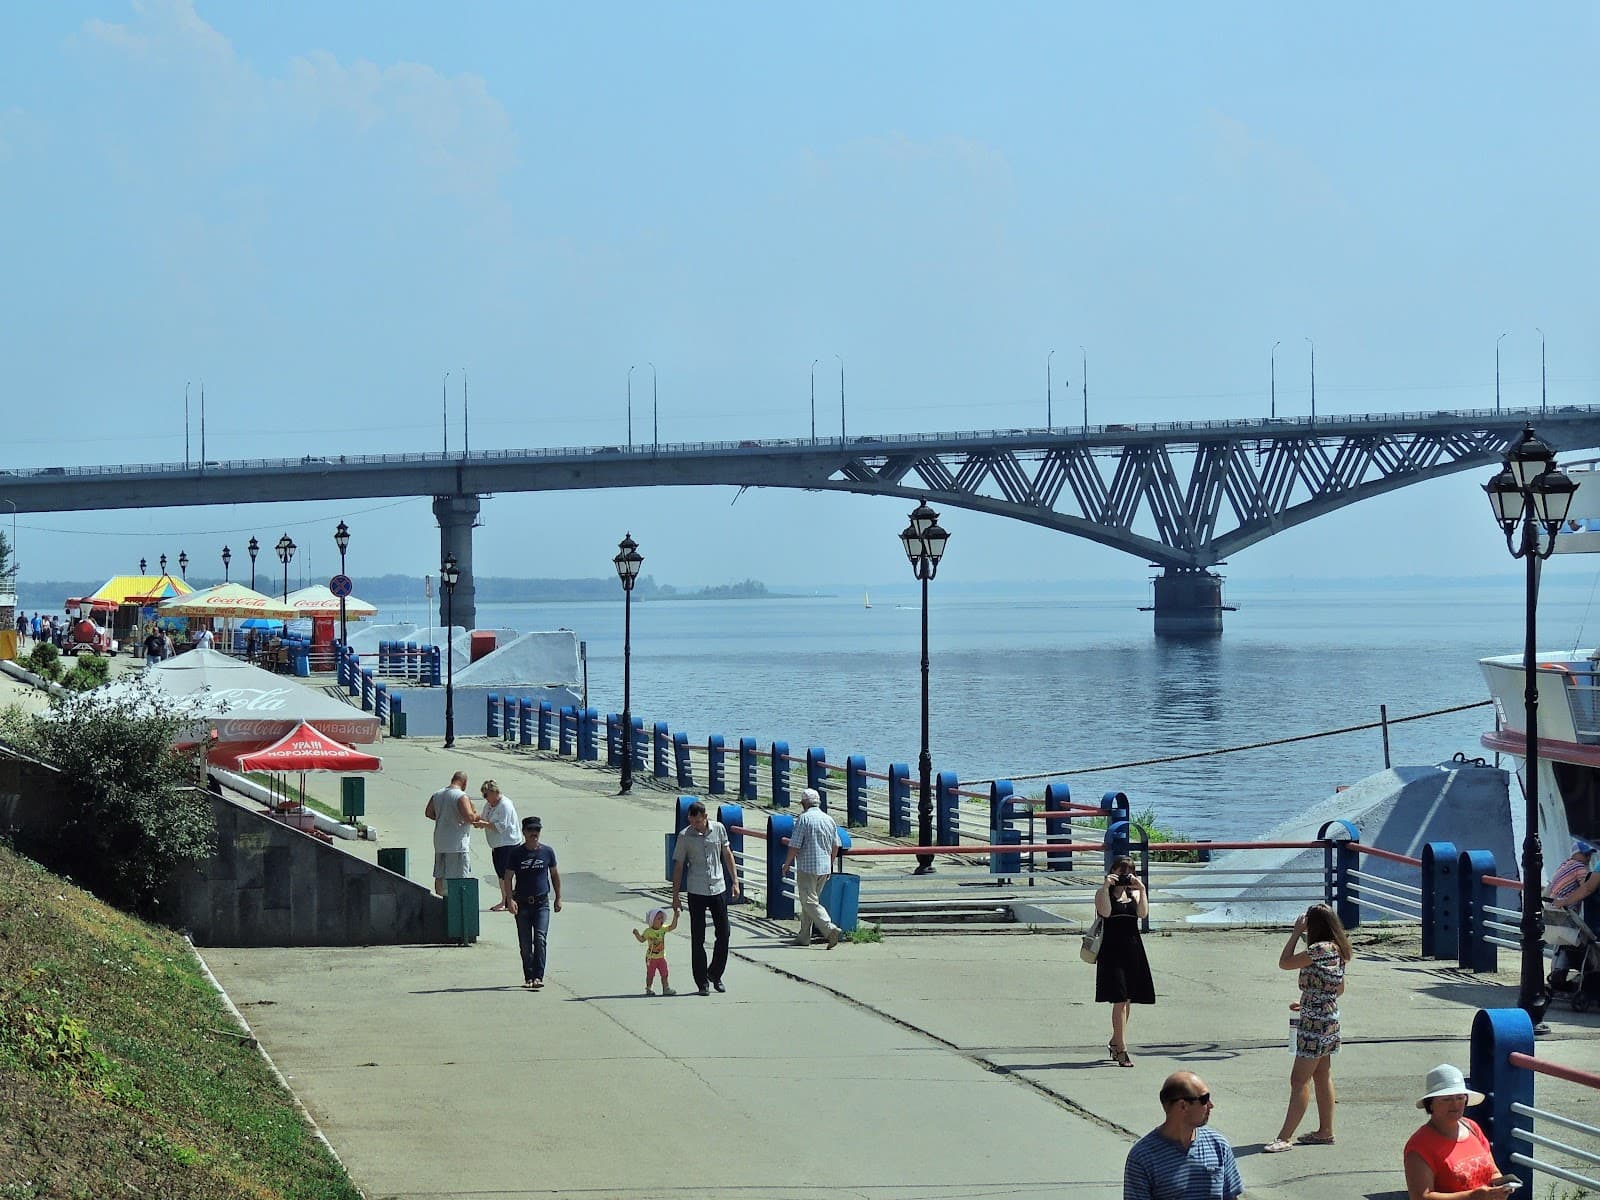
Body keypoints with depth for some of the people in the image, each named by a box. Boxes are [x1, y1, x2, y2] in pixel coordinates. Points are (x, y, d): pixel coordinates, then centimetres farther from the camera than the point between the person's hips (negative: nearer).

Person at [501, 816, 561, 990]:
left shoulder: (547, 852, 3)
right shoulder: (517, 853, -1)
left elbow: (554, 875, 14)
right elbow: (508, 877, -1)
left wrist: (558, 898, 15)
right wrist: (510, 899, -13)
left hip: (542, 902, 0)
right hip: (522, 903, 0)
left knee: (540, 939, -15)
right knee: (525, 944, 4)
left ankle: (538, 977, -18)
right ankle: (528, 977, 15)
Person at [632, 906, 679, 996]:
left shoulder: (663, 929, -2)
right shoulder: (648, 931, -14)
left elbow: (673, 927, -1)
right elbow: (642, 939, -9)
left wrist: (675, 917, -11)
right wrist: (637, 934, -26)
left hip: (661, 957, 4)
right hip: (651, 958, -4)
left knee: (664, 974, 7)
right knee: (650, 974, 4)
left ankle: (666, 988, 16)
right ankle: (649, 989, 16)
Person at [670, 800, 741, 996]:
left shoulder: (718, 829, 0)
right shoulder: (684, 836, -6)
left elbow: (727, 855, 12)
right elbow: (678, 866, -1)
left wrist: (735, 881, 8)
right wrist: (675, 897, -2)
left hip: (718, 889, 2)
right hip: (696, 892, -2)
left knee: (723, 934, 3)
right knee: (698, 939, 0)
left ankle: (715, 974, 22)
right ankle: (702, 982, 6)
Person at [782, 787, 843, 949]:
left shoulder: (803, 819, -11)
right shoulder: (829, 820, 9)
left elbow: (794, 846, -13)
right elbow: (836, 846, 14)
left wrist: (787, 864, 1)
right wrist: (830, 865, 27)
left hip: (807, 867, -7)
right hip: (824, 868, 7)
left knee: (810, 902, -7)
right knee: (809, 900, 16)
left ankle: (829, 928, -24)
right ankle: (804, 937, 19)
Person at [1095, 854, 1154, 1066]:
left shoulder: (1134, 893, 10)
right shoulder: (1103, 893, 0)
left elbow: (1143, 913, -7)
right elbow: (1105, 912, -20)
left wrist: (1141, 889, -11)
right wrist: (1106, 887, -21)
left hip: (1133, 950, 5)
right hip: (1112, 950, -5)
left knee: (1127, 1000, 12)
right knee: (1120, 999, -12)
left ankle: (1115, 1042, 30)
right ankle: (1121, 1049, -11)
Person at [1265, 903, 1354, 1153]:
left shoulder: (1320, 949, -21)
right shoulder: (1338, 950, 8)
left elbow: (1284, 963, -15)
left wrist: (1297, 932, -8)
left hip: (1315, 1024, -10)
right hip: (1329, 1020, 10)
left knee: (1299, 1080, -7)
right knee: (1322, 1077, 16)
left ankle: (1285, 1137, -6)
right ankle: (1325, 1131, 22)